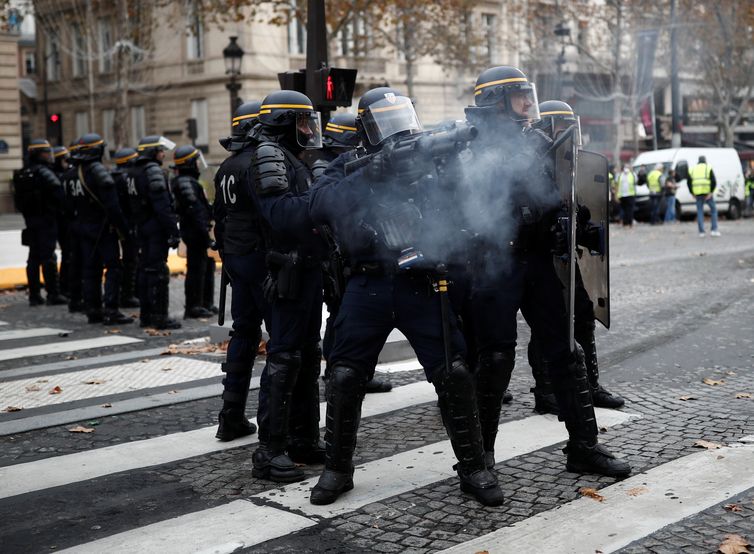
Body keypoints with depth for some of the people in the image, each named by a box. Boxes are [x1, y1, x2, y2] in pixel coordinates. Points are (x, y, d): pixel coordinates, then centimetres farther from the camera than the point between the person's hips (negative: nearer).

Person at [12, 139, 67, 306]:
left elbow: (18, 198, 13)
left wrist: (27, 214, 15)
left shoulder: (22, 174, 12)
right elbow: (57, 190, -23)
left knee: (34, 257, 12)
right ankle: (53, 294, -4)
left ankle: (34, 295, 15)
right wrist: (61, 209, -9)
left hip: (30, 220, 8)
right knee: (48, 257, -6)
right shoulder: (43, 172, -13)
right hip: (46, 219, -8)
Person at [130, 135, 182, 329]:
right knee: (158, 271, -7)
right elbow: (162, 205, -20)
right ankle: (159, 316, -6)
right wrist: (173, 231, -20)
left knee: (145, 269, 13)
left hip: (142, 226, 9)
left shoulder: (133, 172, 15)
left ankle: (145, 315, 18)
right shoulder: (153, 171, -13)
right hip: (157, 227, -9)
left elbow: (134, 202, 16)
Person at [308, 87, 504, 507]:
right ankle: (337, 469, 20)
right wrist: (371, 175, -10)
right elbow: (321, 206, -5)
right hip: (368, 287, 0)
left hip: (422, 286, 0)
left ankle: (474, 469, 9)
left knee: (455, 375, -6)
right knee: (345, 378, 2)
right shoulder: (351, 167, 6)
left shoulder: (428, 162, 8)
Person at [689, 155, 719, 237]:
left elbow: (689, 183, 9)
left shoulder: (693, 169, 14)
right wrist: (711, 193, -8)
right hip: (707, 192, -3)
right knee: (713, 209, 11)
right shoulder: (708, 168, 4)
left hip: (698, 193, 3)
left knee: (699, 211, 8)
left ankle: (701, 232, 2)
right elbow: (714, 182, -9)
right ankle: (714, 230, 4)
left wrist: (693, 193, 12)